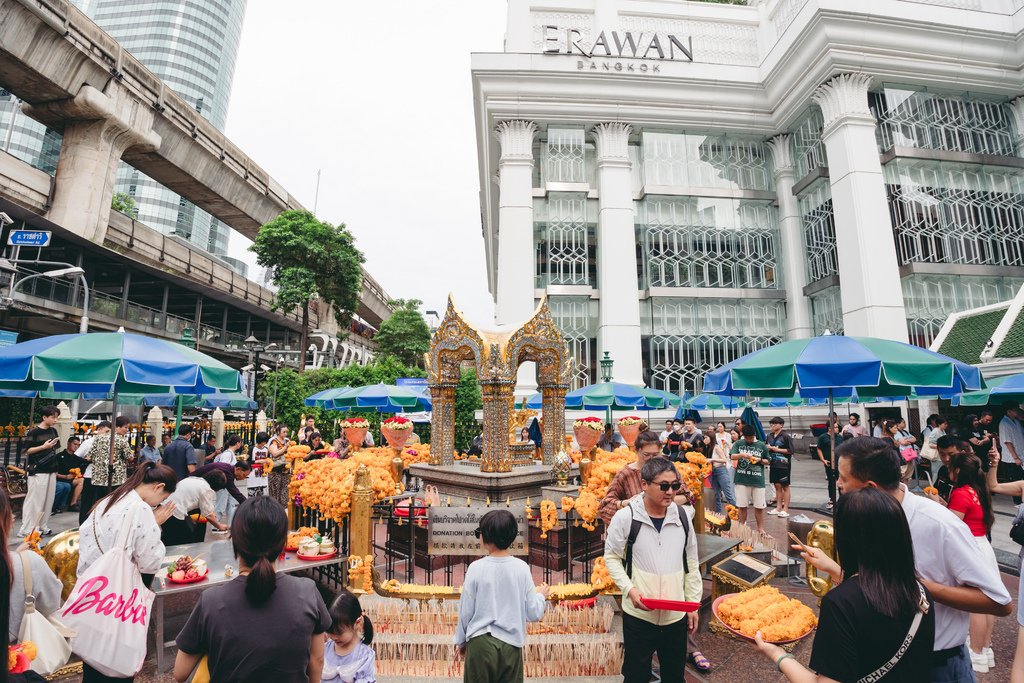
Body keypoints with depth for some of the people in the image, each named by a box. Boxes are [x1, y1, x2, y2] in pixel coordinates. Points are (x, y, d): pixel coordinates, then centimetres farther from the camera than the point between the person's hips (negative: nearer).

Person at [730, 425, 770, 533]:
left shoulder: (762, 445, 4)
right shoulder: (738, 444, 2)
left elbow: (768, 461, 11)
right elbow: (732, 456, -6)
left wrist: (760, 460, -10)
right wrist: (742, 455, -25)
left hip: (758, 480, 0)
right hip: (741, 480, 0)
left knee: (759, 506, 6)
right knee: (742, 506, 9)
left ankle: (760, 529, 20)